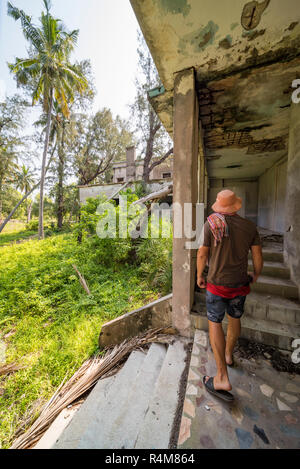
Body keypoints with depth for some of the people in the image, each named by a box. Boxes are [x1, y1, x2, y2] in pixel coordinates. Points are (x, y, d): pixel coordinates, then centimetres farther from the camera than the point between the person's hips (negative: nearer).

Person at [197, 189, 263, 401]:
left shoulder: (211, 224, -14)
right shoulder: (250, 226, -3)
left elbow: (202, 254, -12)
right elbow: (258, 256, 2)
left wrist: (199, 276, 4)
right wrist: (256, 275, 22)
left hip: (217, 283, -4)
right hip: (240, 283, 4)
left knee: (215, 323, 10)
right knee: (234, 318, 25)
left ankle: (222, 377, 12)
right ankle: (229, 354, 48)